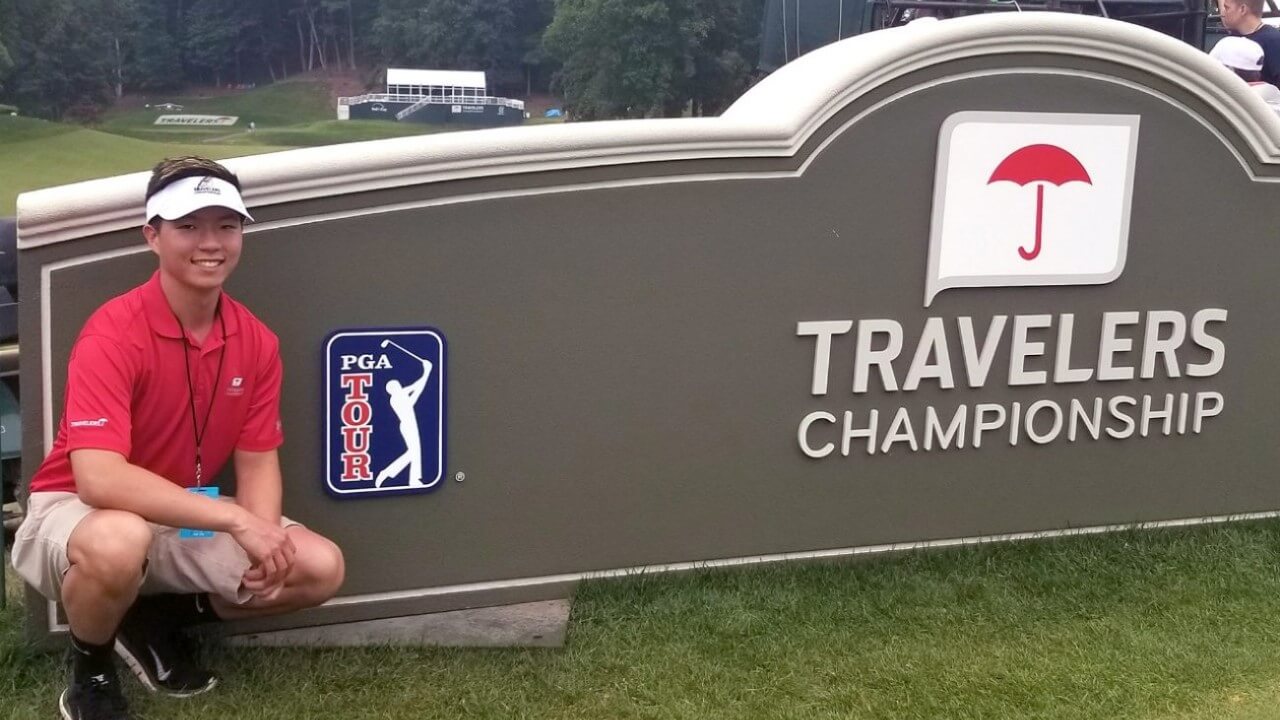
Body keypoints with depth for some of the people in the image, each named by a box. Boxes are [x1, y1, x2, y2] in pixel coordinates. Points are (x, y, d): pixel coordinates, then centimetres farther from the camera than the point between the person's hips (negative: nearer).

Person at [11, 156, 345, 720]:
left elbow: (257, 461, -2)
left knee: (320, 567, -9)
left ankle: (158, 620, 12)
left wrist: (266, 539, -24)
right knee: (118, 543, -41)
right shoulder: (113, 333, -26)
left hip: (185, 520, 6)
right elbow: (97, 479, -35)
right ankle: (90, 673, -6)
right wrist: (235, 518, -38)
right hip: (76, 509, -6)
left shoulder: (256, 341, -7)